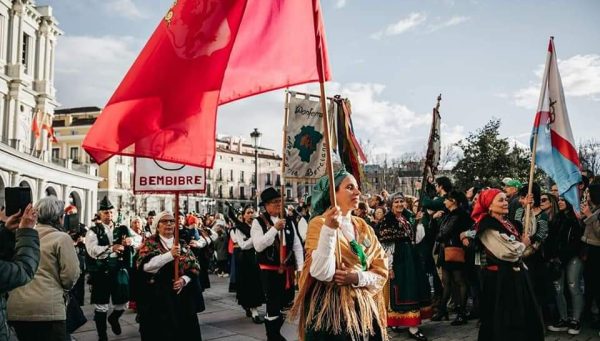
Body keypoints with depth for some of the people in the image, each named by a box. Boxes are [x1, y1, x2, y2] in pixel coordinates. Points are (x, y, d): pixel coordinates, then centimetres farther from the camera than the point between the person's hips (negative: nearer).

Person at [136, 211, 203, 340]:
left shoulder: (182, 244, 11)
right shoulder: (150, 243, 0)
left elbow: (194, 267, 5)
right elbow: (144, 265, -17)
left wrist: (184, 280, -13)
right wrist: (170, 255, -23)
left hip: (181, 296, 4)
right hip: (157, 297, -3)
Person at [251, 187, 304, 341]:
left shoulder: (288, 220, 5)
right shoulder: (258, 222, -8)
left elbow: (297, 245, 5)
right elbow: (258, 246, -20)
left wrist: (301, 267, -2)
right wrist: (274, 228, -24)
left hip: (287, 269, 5)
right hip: (269, 270, -5)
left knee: (287, 303, 16)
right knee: (273, 305, 1)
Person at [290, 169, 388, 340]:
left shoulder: (363, 227, 8)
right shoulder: (319, 223, -10)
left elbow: (382, 270, 4)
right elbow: (322, 273, -22)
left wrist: (358, 278, -14)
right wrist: (329, 229, -31)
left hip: (364, 308, 6)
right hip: (331, 309, -6)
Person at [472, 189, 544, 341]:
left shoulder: (509, 223, 12)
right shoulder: (487, 226, -17)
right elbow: (507, 252, -22)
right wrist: (523, 244, -4)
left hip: (516, 273, 9)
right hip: (499, 277, -9)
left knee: (523, 315, 16)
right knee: (503, 319, 2)